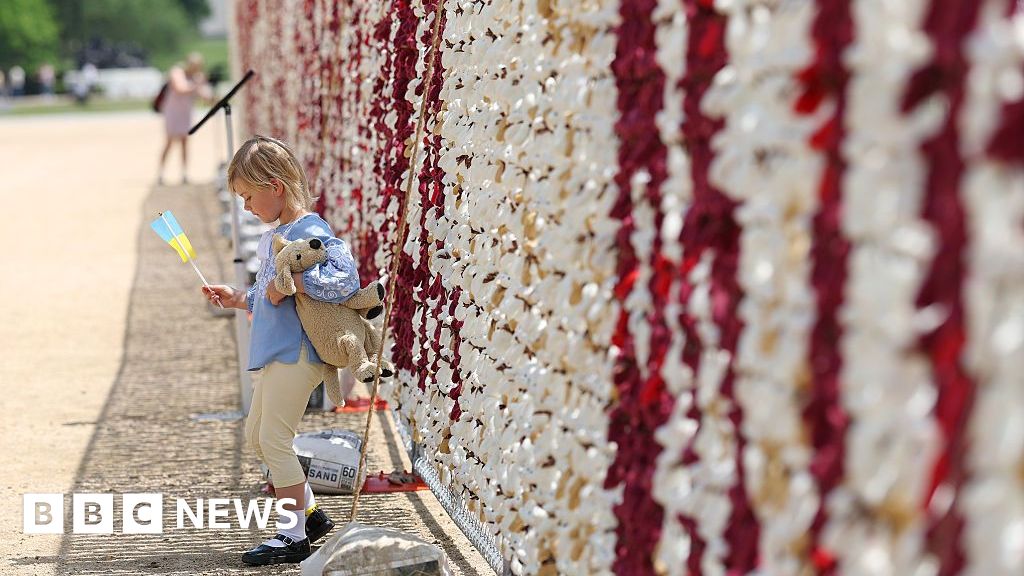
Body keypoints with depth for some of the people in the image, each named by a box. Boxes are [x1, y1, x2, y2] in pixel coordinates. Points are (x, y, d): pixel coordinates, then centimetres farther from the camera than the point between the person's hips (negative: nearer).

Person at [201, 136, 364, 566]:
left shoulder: (311, 233, -17)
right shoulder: (273, 236, 15)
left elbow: (345, 279, -29)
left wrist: (288, 283, -26)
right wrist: (237, 298, 17)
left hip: (298, 353, -11)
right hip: (278, 351, 11)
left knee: (274, 439, -7)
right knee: (257, 435, 17)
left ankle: (293, 537, 4)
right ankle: (310, 513, 28)